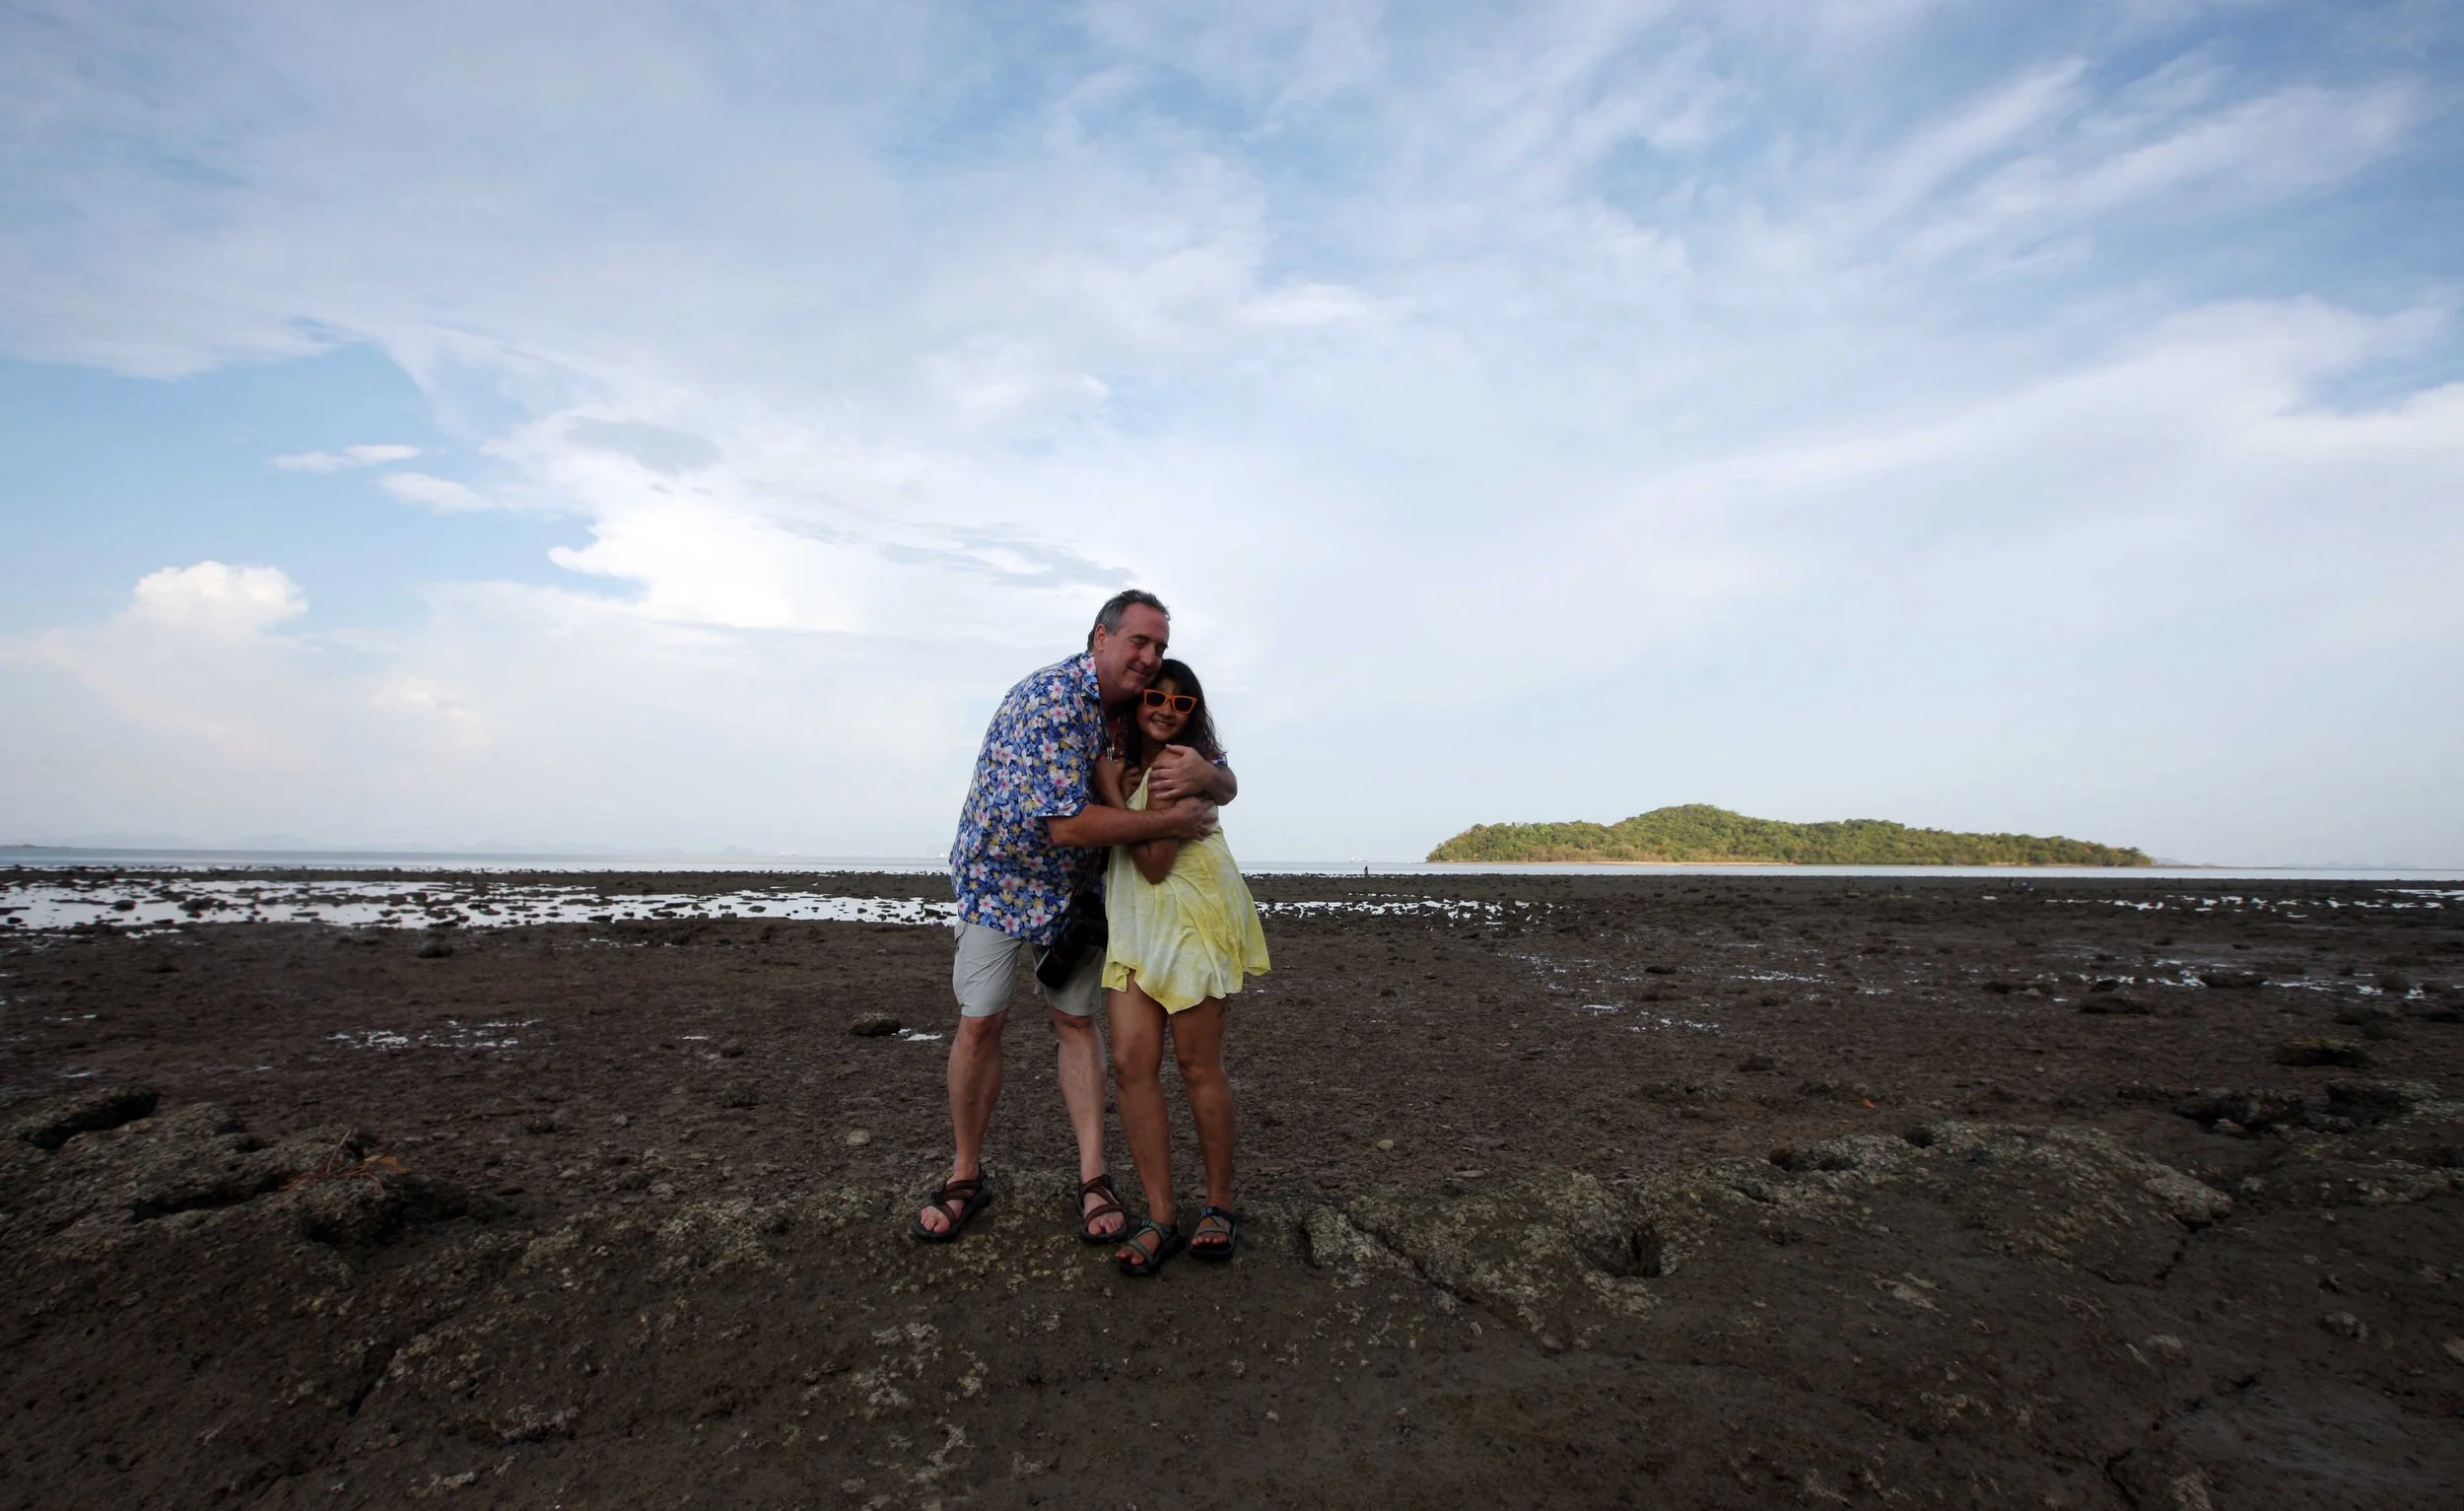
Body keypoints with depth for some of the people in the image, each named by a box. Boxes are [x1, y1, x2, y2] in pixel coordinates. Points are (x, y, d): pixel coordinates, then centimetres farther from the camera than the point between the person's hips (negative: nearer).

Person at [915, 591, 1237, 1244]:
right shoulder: (1048, 700, -29)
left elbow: (1225, 786, -3)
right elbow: (1065, 823, -37)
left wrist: (1203, 774, -29)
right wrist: (1170, 820, -31)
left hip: (1078, 888, 5)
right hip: (1001, 875, -5)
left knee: (1076, 1021, 4)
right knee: (980, 1022, -3)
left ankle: (1093, 1178, 9)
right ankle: (966, 1176, 14)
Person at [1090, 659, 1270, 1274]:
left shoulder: (1184, 764, -12)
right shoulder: (1121, 762, 12)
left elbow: (1157, 862, -19)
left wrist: (1110, 786, -17)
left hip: (1193, 917, -7)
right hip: (1132, 921, 7)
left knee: (1198, 1066, 0)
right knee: (1131, 1063, -3)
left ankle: (1219, 1205, 18)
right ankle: (1161, 1217, 4)